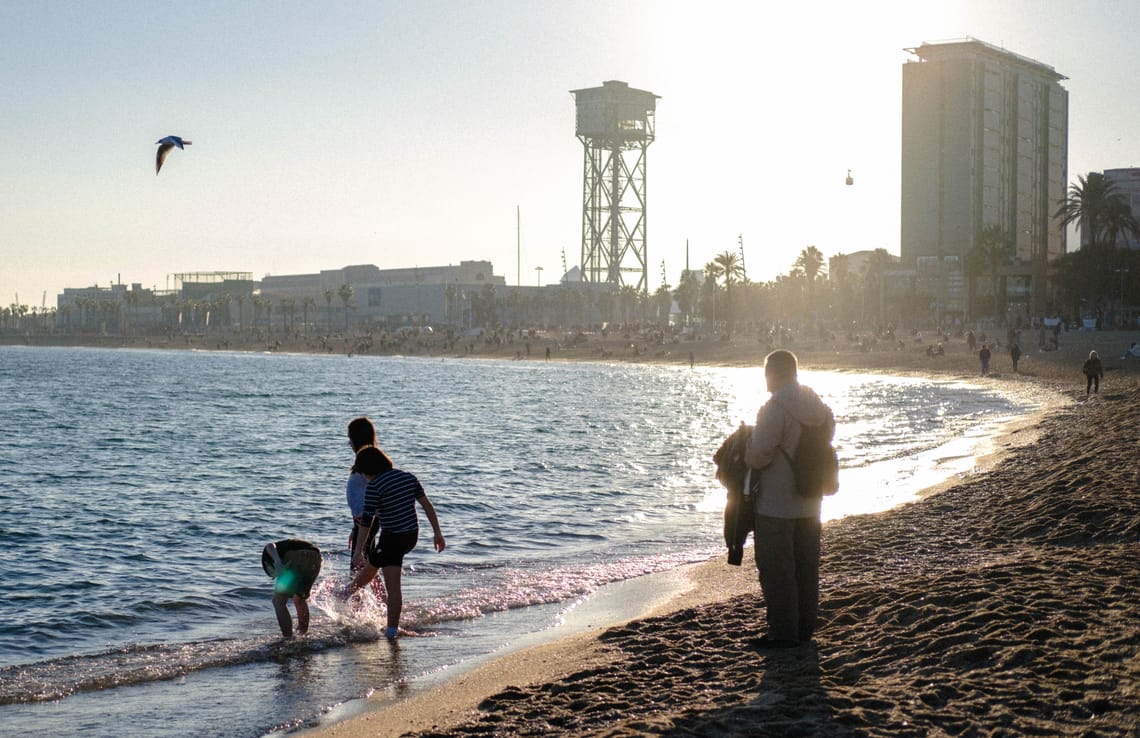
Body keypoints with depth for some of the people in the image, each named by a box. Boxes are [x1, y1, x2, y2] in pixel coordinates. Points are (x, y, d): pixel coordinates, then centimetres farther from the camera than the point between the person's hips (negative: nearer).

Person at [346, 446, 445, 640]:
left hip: (392, 538, -8)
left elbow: (367, 520, -16)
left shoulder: (374, 487, -15)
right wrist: (437, 532, 8)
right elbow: (427, 505, 4)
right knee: (371, 563, 25)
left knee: (393, 586, 5)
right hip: (411, 535, 8)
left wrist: (358, 550, -13)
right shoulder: (409, 478, 5)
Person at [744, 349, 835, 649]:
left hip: (776, 505, -8)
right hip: (809, 503, 8)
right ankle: (804, 626, 22)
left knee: (776, 569, 0)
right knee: (805, 566, 15)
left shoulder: (775, 408, -19)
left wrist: (743, 455, 0)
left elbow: (759, 454, -21)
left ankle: (783, 631, 3)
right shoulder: (818, 408, 7)